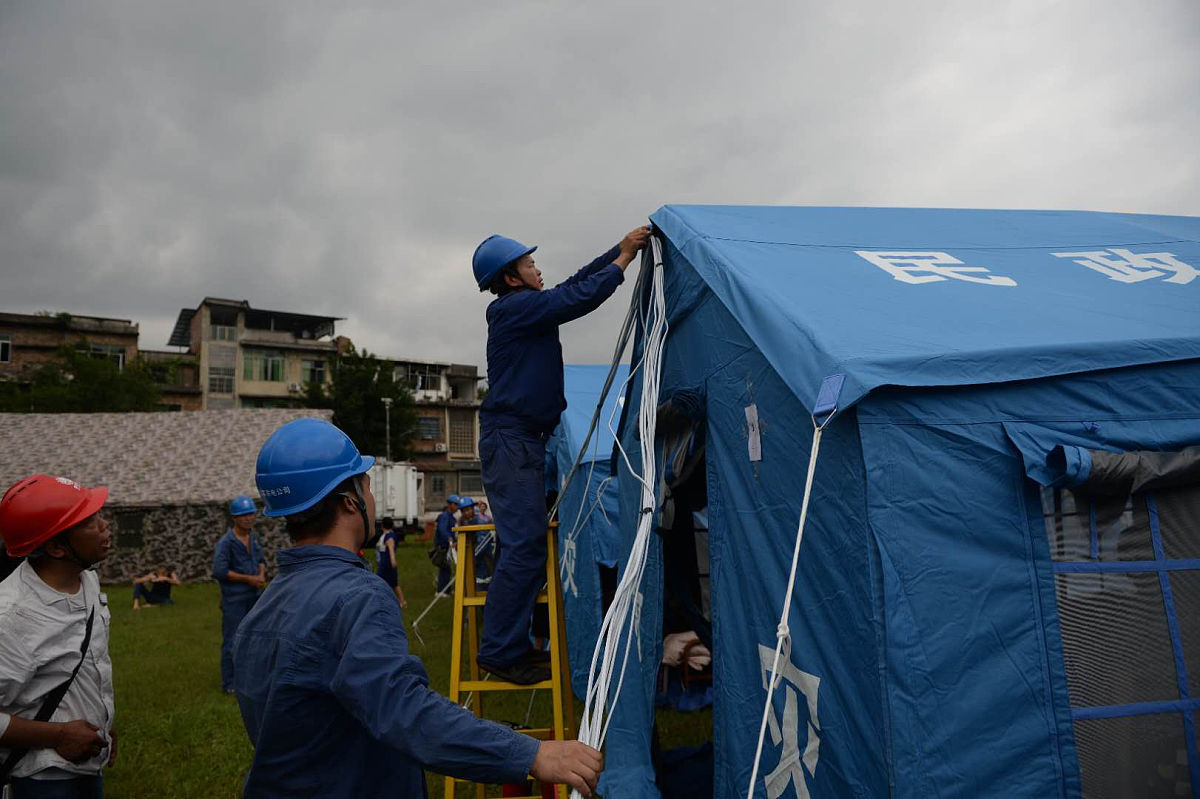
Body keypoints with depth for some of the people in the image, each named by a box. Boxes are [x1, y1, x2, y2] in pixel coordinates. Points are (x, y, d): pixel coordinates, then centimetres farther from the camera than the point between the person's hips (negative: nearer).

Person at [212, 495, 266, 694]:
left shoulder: (254, 537, 7)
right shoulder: (226, 542, -14)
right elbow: (219, 571, -19)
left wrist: (261, 574, -5)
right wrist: (249, 579, -17)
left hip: (254, 596, 7)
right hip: (234, 600, -7)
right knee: (232, 642, 0)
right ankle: (229, 684, 11)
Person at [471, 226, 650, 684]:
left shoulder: (527, 309, 16)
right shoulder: (513, 308, -12)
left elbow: (577, 283, 21)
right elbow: (578, 298, -17)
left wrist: (621, 249, 16)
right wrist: (622, 260, -5)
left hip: (522, 440, 10)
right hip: (511, 441, -10)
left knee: (524, 542, 12)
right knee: (524, 545, -11)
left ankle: (508, 643, 20)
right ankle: (501, 651, -4)